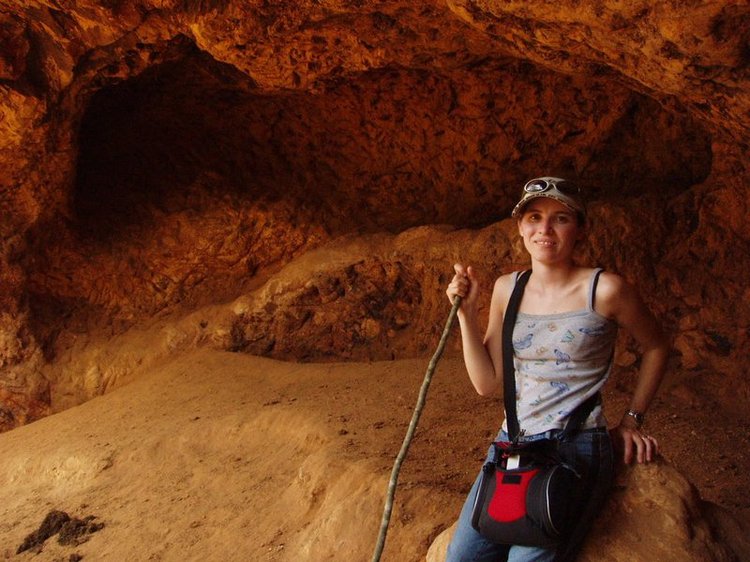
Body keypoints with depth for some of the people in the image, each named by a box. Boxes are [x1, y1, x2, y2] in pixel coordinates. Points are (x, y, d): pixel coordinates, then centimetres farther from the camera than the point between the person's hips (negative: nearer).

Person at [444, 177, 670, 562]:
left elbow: (655, 347, 11)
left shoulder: (604, 290, -7)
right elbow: (486, 382, 6)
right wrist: (466, 312, -1)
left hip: (577, 448, -4)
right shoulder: (507, 288, 7)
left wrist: (632, 420, 9)